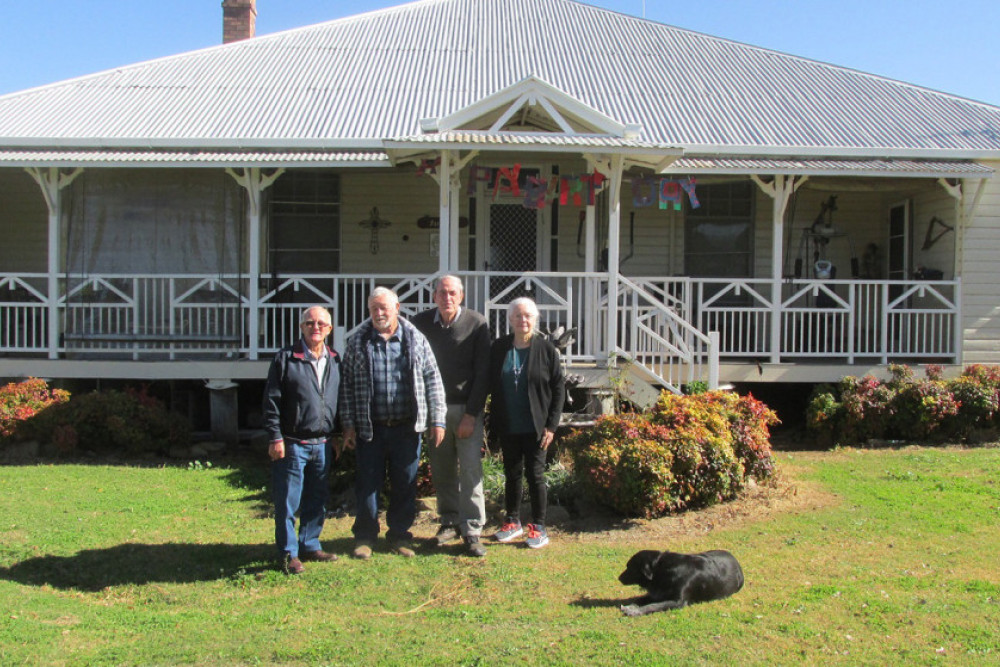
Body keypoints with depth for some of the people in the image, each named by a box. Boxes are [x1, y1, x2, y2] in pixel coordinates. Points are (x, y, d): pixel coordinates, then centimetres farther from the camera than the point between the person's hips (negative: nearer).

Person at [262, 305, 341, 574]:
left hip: (323, 444, 5)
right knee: (288, 501, 1)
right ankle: (289, 553, 12)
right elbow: (272, 401, -5)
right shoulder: (285, 359, -4)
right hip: (292, 444, -5)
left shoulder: (335, 361, 10)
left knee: (317, 499, 13)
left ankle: (310, 545, 27)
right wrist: (276, 438, -10)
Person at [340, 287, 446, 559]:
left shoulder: (415, 340, 3)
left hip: (406, 427, 1)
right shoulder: (357, 342, 3)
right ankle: (364, 537, 22)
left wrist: (437, 420, 0)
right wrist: (348, 425, 0)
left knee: (405, 484, 9)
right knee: (368, 483, 6)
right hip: (369, 427, 0)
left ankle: (400, 535, 24)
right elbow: (347, 384, 4)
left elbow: (432, 380, 5)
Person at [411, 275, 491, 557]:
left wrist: (471, 415, -9)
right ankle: (450, 522, 23)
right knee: (442, 471, 8)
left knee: (471, 471, -4)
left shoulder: (476, 324, -5)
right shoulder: (421, 322, 2)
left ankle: (472, 531, 3)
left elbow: (482, 373, -5)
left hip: (467, 409, -2)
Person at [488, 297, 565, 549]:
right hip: (508, 427, 3)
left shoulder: (546, 349, -6)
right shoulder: (499, 348, 1)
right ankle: (513, 523, 28)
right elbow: (492, 385, 7)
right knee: (512, 474, 14)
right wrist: (494, 421, 3)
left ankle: (538, 527, 16)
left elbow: (559, 388, -4)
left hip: (535, 427, -3)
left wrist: (551, 425, -9)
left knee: (535, 474, 3)